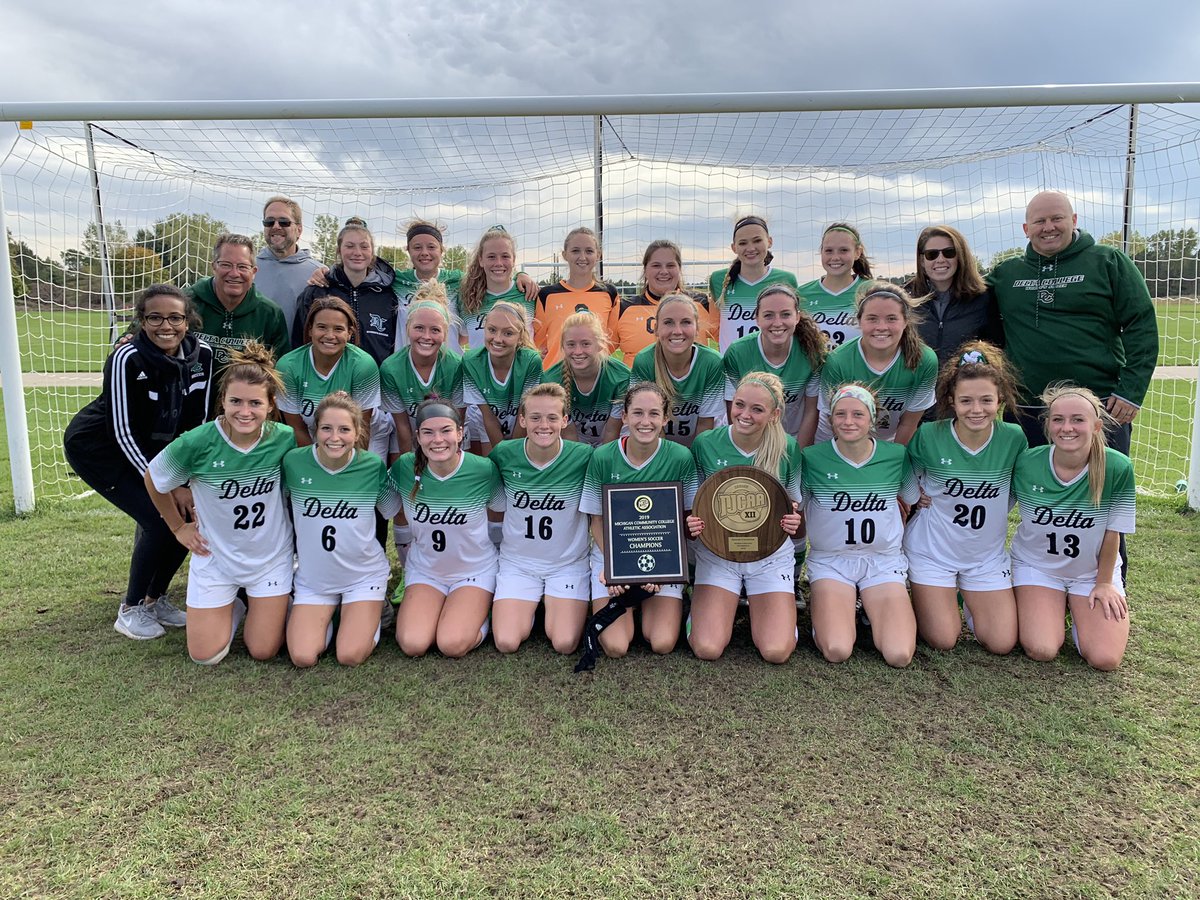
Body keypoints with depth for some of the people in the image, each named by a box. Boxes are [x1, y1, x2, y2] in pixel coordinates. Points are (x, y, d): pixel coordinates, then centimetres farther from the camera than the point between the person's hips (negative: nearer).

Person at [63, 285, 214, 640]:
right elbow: (123, 432, -25)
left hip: (153, 447, 6)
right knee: (160, 519, -18)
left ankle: (155, 598, 15)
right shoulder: (128, 358, -27)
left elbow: (198, 420, -5)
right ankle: (131, 610, 3)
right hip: (98, 446, -6)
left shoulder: (201, 353, -13)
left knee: (191, 512, -6)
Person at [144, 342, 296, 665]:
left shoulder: (285, 439, -18)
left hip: (271, 556, 0)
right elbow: (154, 481, 0)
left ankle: (269, 603, 35)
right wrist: (178, 527, 5)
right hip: (215, 556, 0)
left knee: (264, 651, 5)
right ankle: (233, 606, 35)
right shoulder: (196, 443, -22)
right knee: (206, 656, 6)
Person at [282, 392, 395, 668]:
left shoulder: (373, 466, -15)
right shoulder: (294, 462, -13)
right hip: (313, 578, 2)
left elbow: (394, 512, 1)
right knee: (303, 658, -9)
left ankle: (371, 612, 20)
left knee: (350, 656, -12)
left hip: (364, 575, -1)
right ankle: (330, 614, 22)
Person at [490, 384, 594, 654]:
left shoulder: (584, 456, -15)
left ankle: (557, 608, 18)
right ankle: (526, 608, 20)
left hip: (569, 563, -1)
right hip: (517, 562, 1)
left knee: (565, 644, -14)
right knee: (506, 643, -12)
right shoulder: (504, 454, -10)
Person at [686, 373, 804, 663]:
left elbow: (795, 502, 7)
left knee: (776, 652, -14)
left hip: (771, 554, 1)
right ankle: (701, 603, 20)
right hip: (716, 550, 0)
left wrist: (794, 517, -17)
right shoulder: (705, 444, -9)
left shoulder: (788, 448, -7)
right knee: (707, 648, -14)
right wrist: (691, 523, -20)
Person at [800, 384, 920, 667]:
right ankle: (825, 610, 11)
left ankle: (874, 609, 15)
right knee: (836, 651, -22)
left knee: (899, 655, -17)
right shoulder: (812, 458, -9)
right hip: (830, 560, -1)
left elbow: (915, 500, 13)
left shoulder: (896, 456, -3)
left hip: (884, 561, 2)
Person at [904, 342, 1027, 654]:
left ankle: (967, 597, 28)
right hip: (932, 550, -2)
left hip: (988, 554, 3)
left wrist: (995, 512, -5)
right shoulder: (928, 436, -18)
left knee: (1003, 644, 1)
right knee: (944, 642, -2)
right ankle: (922, 597, 28)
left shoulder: (1014, 438, -12)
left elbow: (1015, 490, 6)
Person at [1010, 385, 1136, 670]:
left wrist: (1104, 582, -1)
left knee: (1104, 659, -11)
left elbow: (1112, 532, -11)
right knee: (1041, 651, -17)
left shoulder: (1118, 468, -22)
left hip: (1094, 570, 0)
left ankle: (1077, 607, 20)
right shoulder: (1026, 464, -19)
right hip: (1036, 566, 0)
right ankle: (1055, 607, 17)